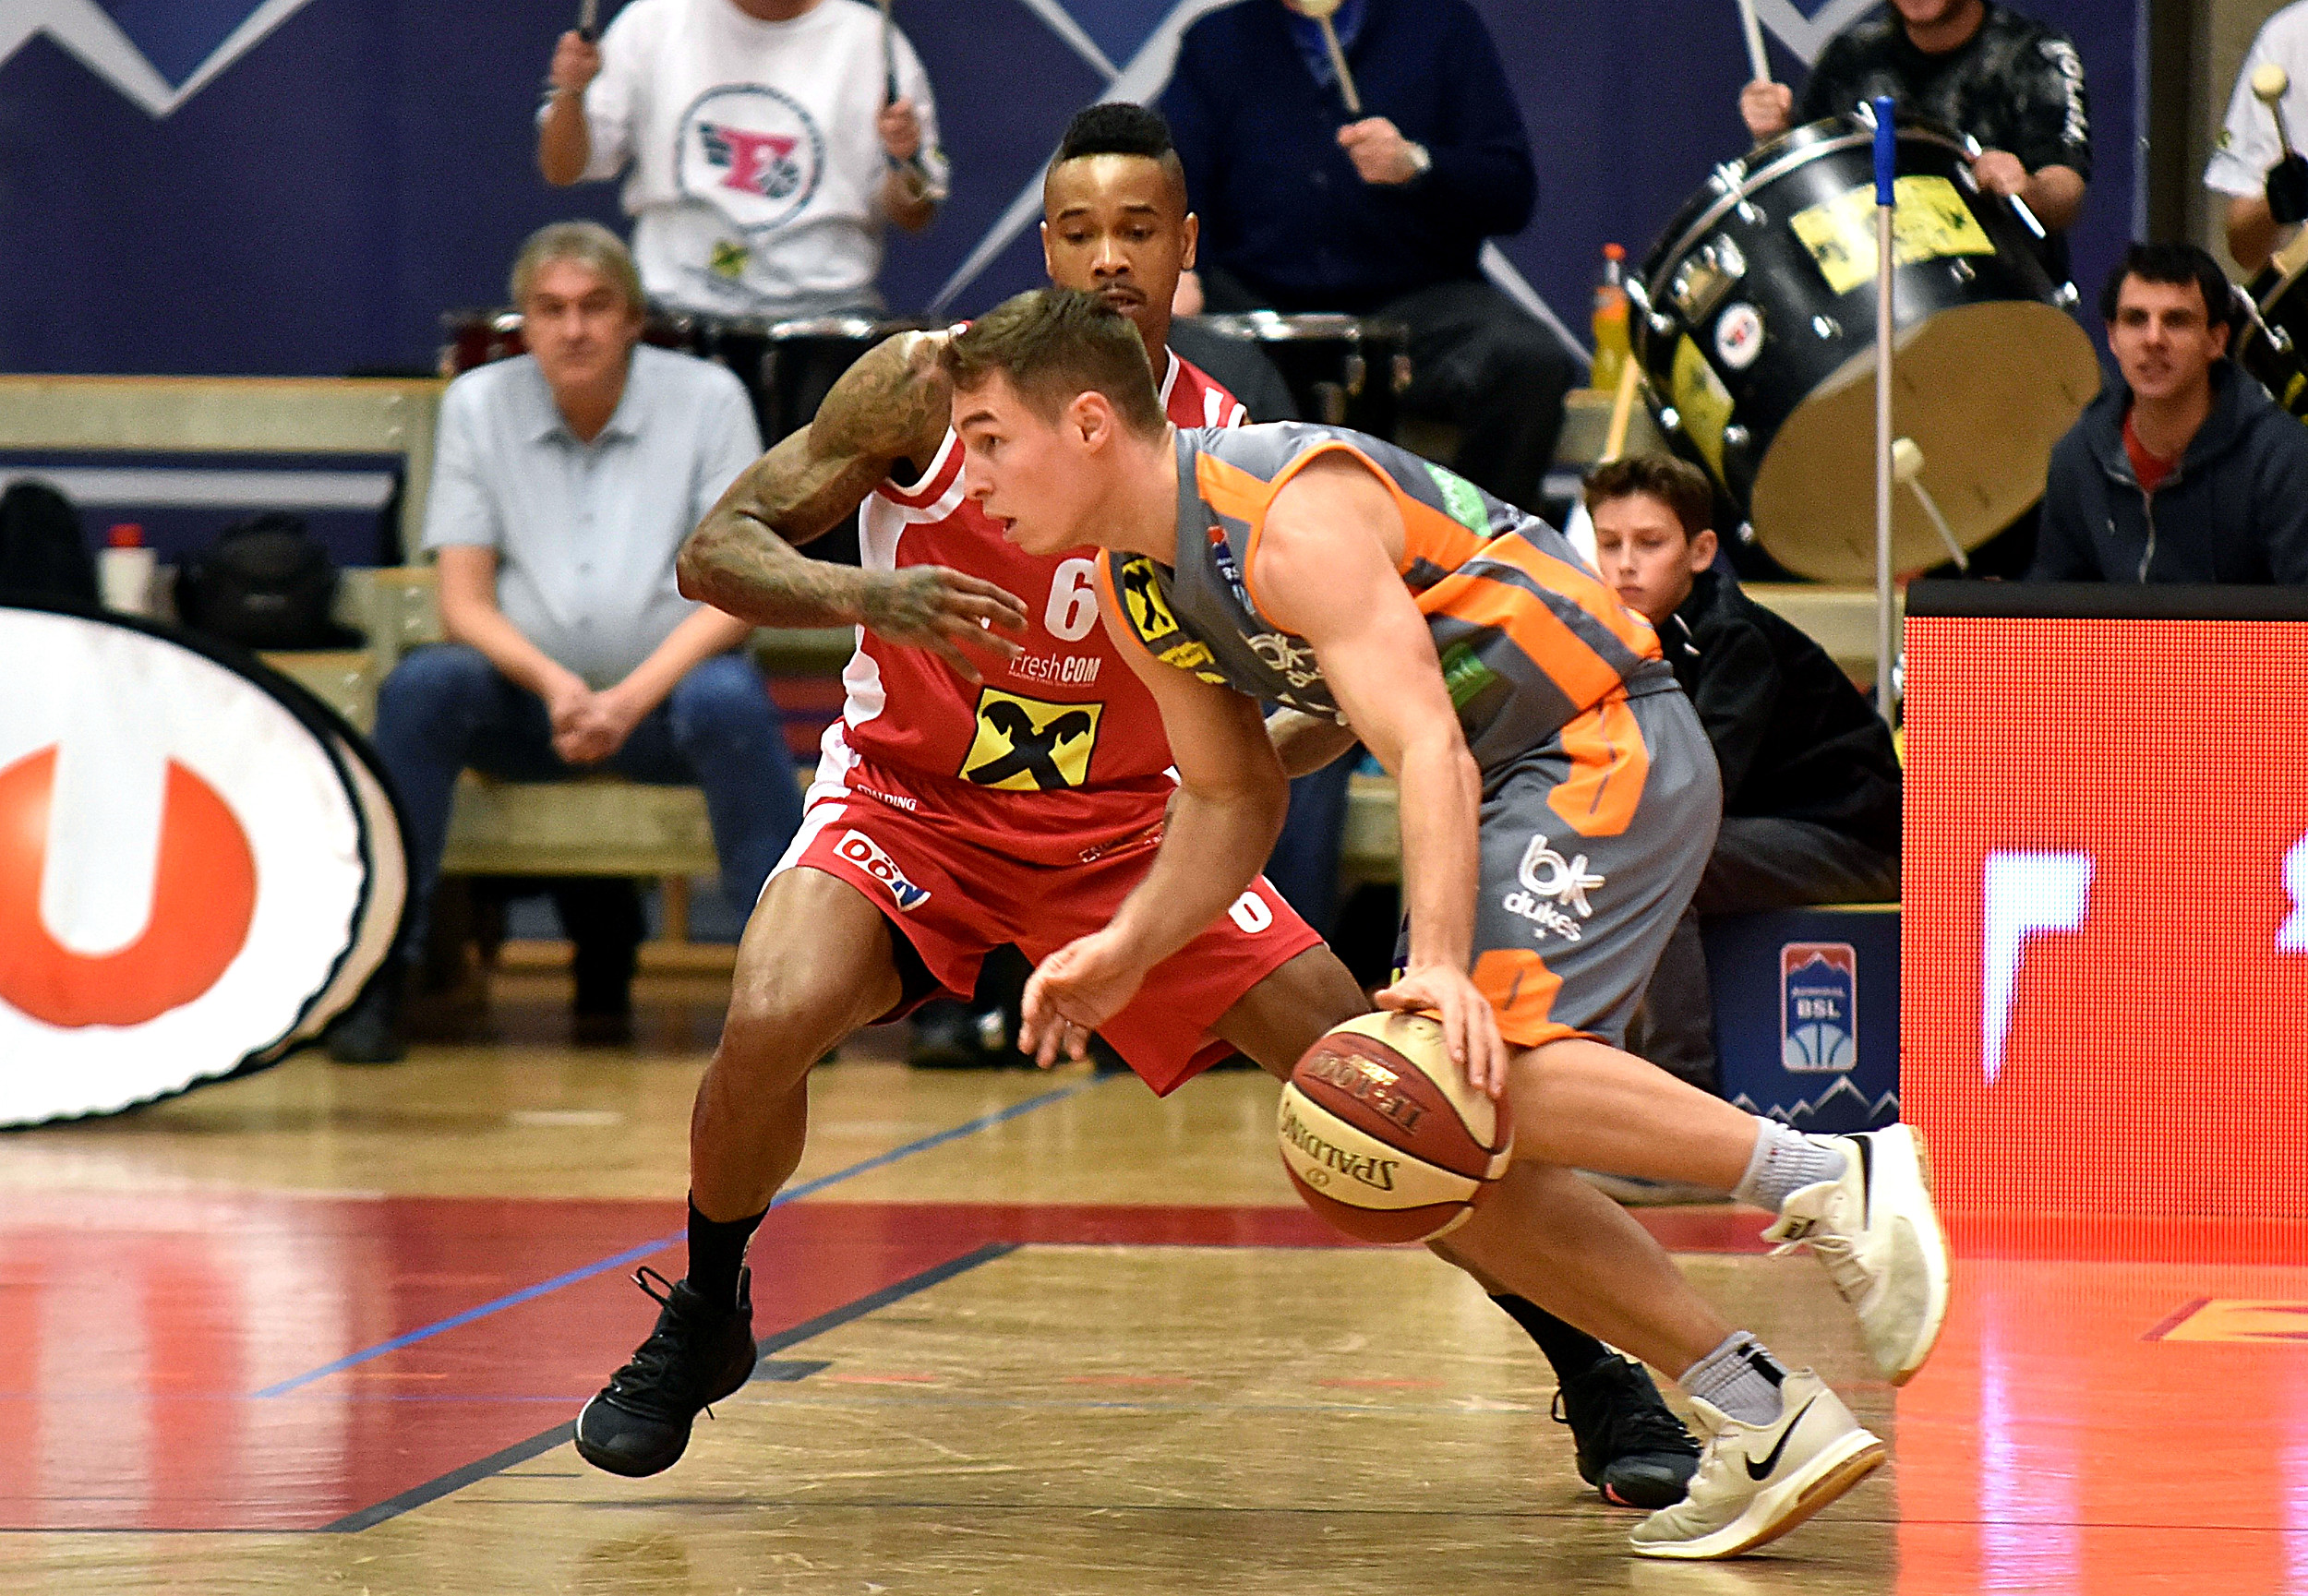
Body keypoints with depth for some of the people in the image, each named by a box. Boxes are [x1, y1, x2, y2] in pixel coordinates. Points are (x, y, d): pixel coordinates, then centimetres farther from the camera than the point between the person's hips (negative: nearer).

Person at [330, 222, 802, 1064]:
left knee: (729, 701, -35)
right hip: (526, 696, 1)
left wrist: (630, 698, -21)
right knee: (420, 688, -29)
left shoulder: (706, 400, -1)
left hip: (661, 689, -1)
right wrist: (553, 684, -21)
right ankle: (376, 978, -25)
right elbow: (464, 603, -1)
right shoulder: (477, 404, 4)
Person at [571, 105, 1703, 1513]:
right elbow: (717, 551, -15)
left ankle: (1598, 1381, 8)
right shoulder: (935, 387, -16)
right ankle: (703, 1323, 0)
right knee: (771, 1024, -30)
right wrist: (868, 596, -34)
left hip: (1120, 821, 2)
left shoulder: (1229, 448, -9)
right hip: (910, 801, -2)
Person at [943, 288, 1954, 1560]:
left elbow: (1431, 751, -34)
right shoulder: (1133, 589, 5)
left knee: (1460, 1067, -28)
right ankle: (1764, 1422, 4)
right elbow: (1230, 803, 16)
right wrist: (1122, 953, 0)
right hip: (1516, 795, 10)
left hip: (1609, 749, -10)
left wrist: (1438, 966, -46)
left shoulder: (1295, 519, -24)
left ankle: (1834, 1178, -24)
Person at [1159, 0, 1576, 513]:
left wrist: (1415, 167, -17)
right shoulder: (1216, 42, 15)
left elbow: (1511, 196, 3)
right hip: (1256, 300, 1)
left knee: (1532, 362, -32)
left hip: (1414, 299, -1)